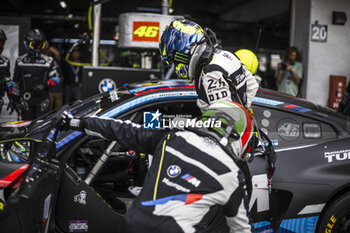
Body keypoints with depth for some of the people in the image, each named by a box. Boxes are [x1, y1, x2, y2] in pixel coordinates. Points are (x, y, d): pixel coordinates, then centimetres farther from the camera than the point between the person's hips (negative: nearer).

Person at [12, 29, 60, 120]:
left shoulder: (49, 61, 5)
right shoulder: (20, 61, 9)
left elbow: (56, 78, 0)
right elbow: (16, 80, 14)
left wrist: (44, 85, -16)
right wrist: (15, 98, 13)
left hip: (43, 99, -1)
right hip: (26, 100, 1)